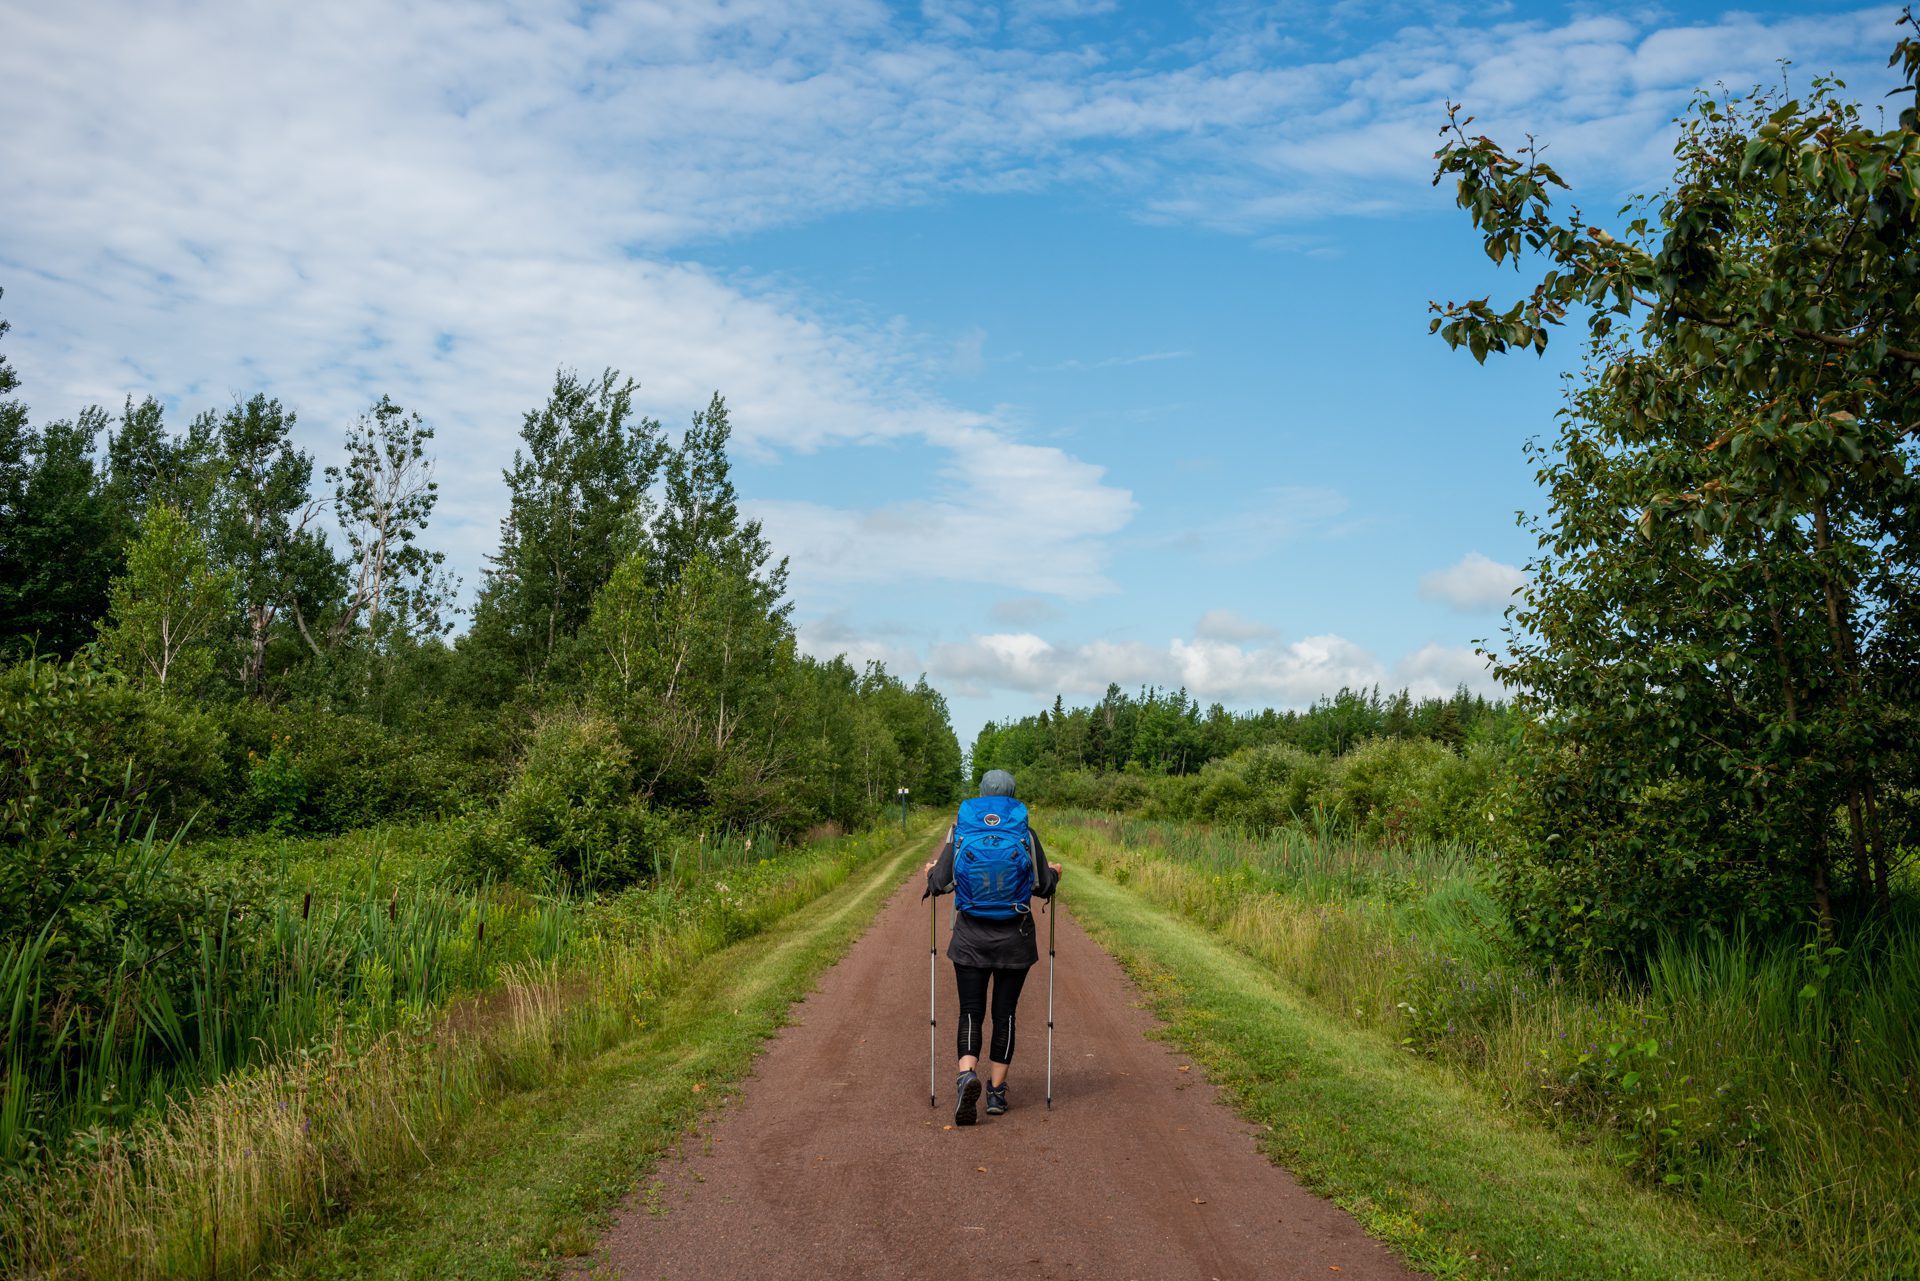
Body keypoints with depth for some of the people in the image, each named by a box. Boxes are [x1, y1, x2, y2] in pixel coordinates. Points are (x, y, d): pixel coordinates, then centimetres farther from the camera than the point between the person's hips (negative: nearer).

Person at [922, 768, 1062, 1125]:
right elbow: (1042, 886, -2)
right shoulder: (1026, 834, -4)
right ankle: (996, 1092, 16)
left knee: (971, 1013, 6)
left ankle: (967, 1077, -18)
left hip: (971, 939, 0)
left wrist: (931, 872, 16)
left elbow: (942, 883, -6)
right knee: (1005, 1014, 11)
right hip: (1015, 939, 0)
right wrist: (1054, 872, 20)